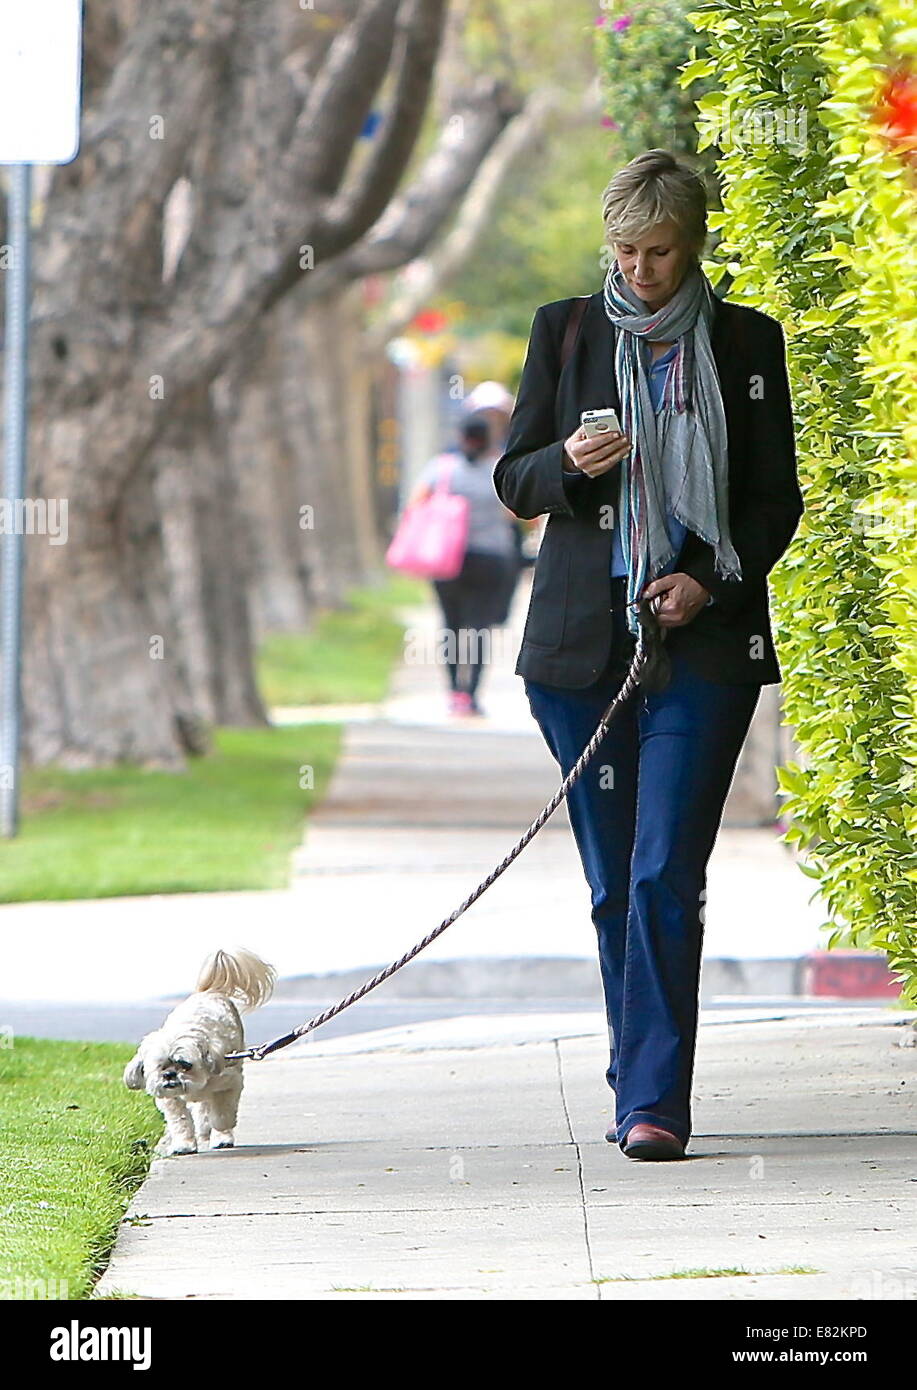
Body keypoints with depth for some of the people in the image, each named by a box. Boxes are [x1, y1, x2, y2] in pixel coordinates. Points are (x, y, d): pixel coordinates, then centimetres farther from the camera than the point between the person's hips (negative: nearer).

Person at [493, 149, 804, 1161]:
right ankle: (641, 1088, 18)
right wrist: (569, 464, -12)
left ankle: (653, 1102, -15)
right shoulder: (565, 332, 8)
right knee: (614, 883, 6)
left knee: (665, 876, -13)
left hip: (703, 640, -2)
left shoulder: (746, 342, 6)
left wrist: (710, 580, -8)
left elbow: (777, 500, 8)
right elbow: (514, 481, 10)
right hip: (581, 641, 2)